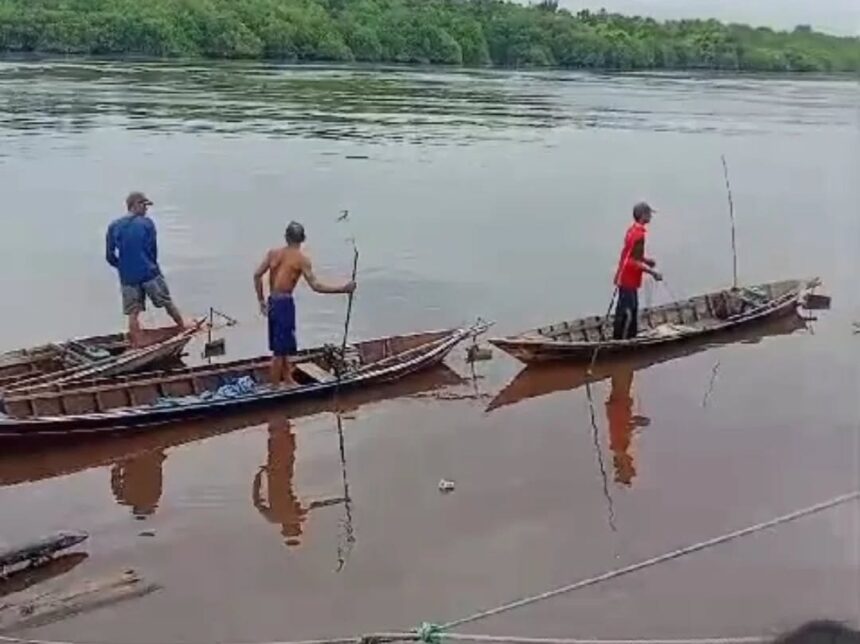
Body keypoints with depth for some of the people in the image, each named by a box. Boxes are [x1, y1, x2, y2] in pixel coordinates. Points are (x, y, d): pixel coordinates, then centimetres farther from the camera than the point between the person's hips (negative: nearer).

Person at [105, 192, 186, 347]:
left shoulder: (113, 226, 2)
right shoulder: (146, 223, -5)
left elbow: (110, 256, 2)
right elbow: (153, 250, -3)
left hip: (128, 278, 2)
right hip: (150, 273, -2)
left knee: (133, 313, 7)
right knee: (168, 303, 14)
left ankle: (138, 346, 6)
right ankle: (185, 329, 29)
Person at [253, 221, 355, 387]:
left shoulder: (273, 252, 7)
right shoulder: (302, 259, -9)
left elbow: (257, 275, 4)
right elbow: (315, 286, -16)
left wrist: (261, 300, 12)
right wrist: (342, 289, -12)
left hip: (272, 302, 7)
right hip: (285, 303, -7)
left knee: (283, 345, 19)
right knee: (280, 349, 1)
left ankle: (288, 380, 31)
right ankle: (275, 386, 8)